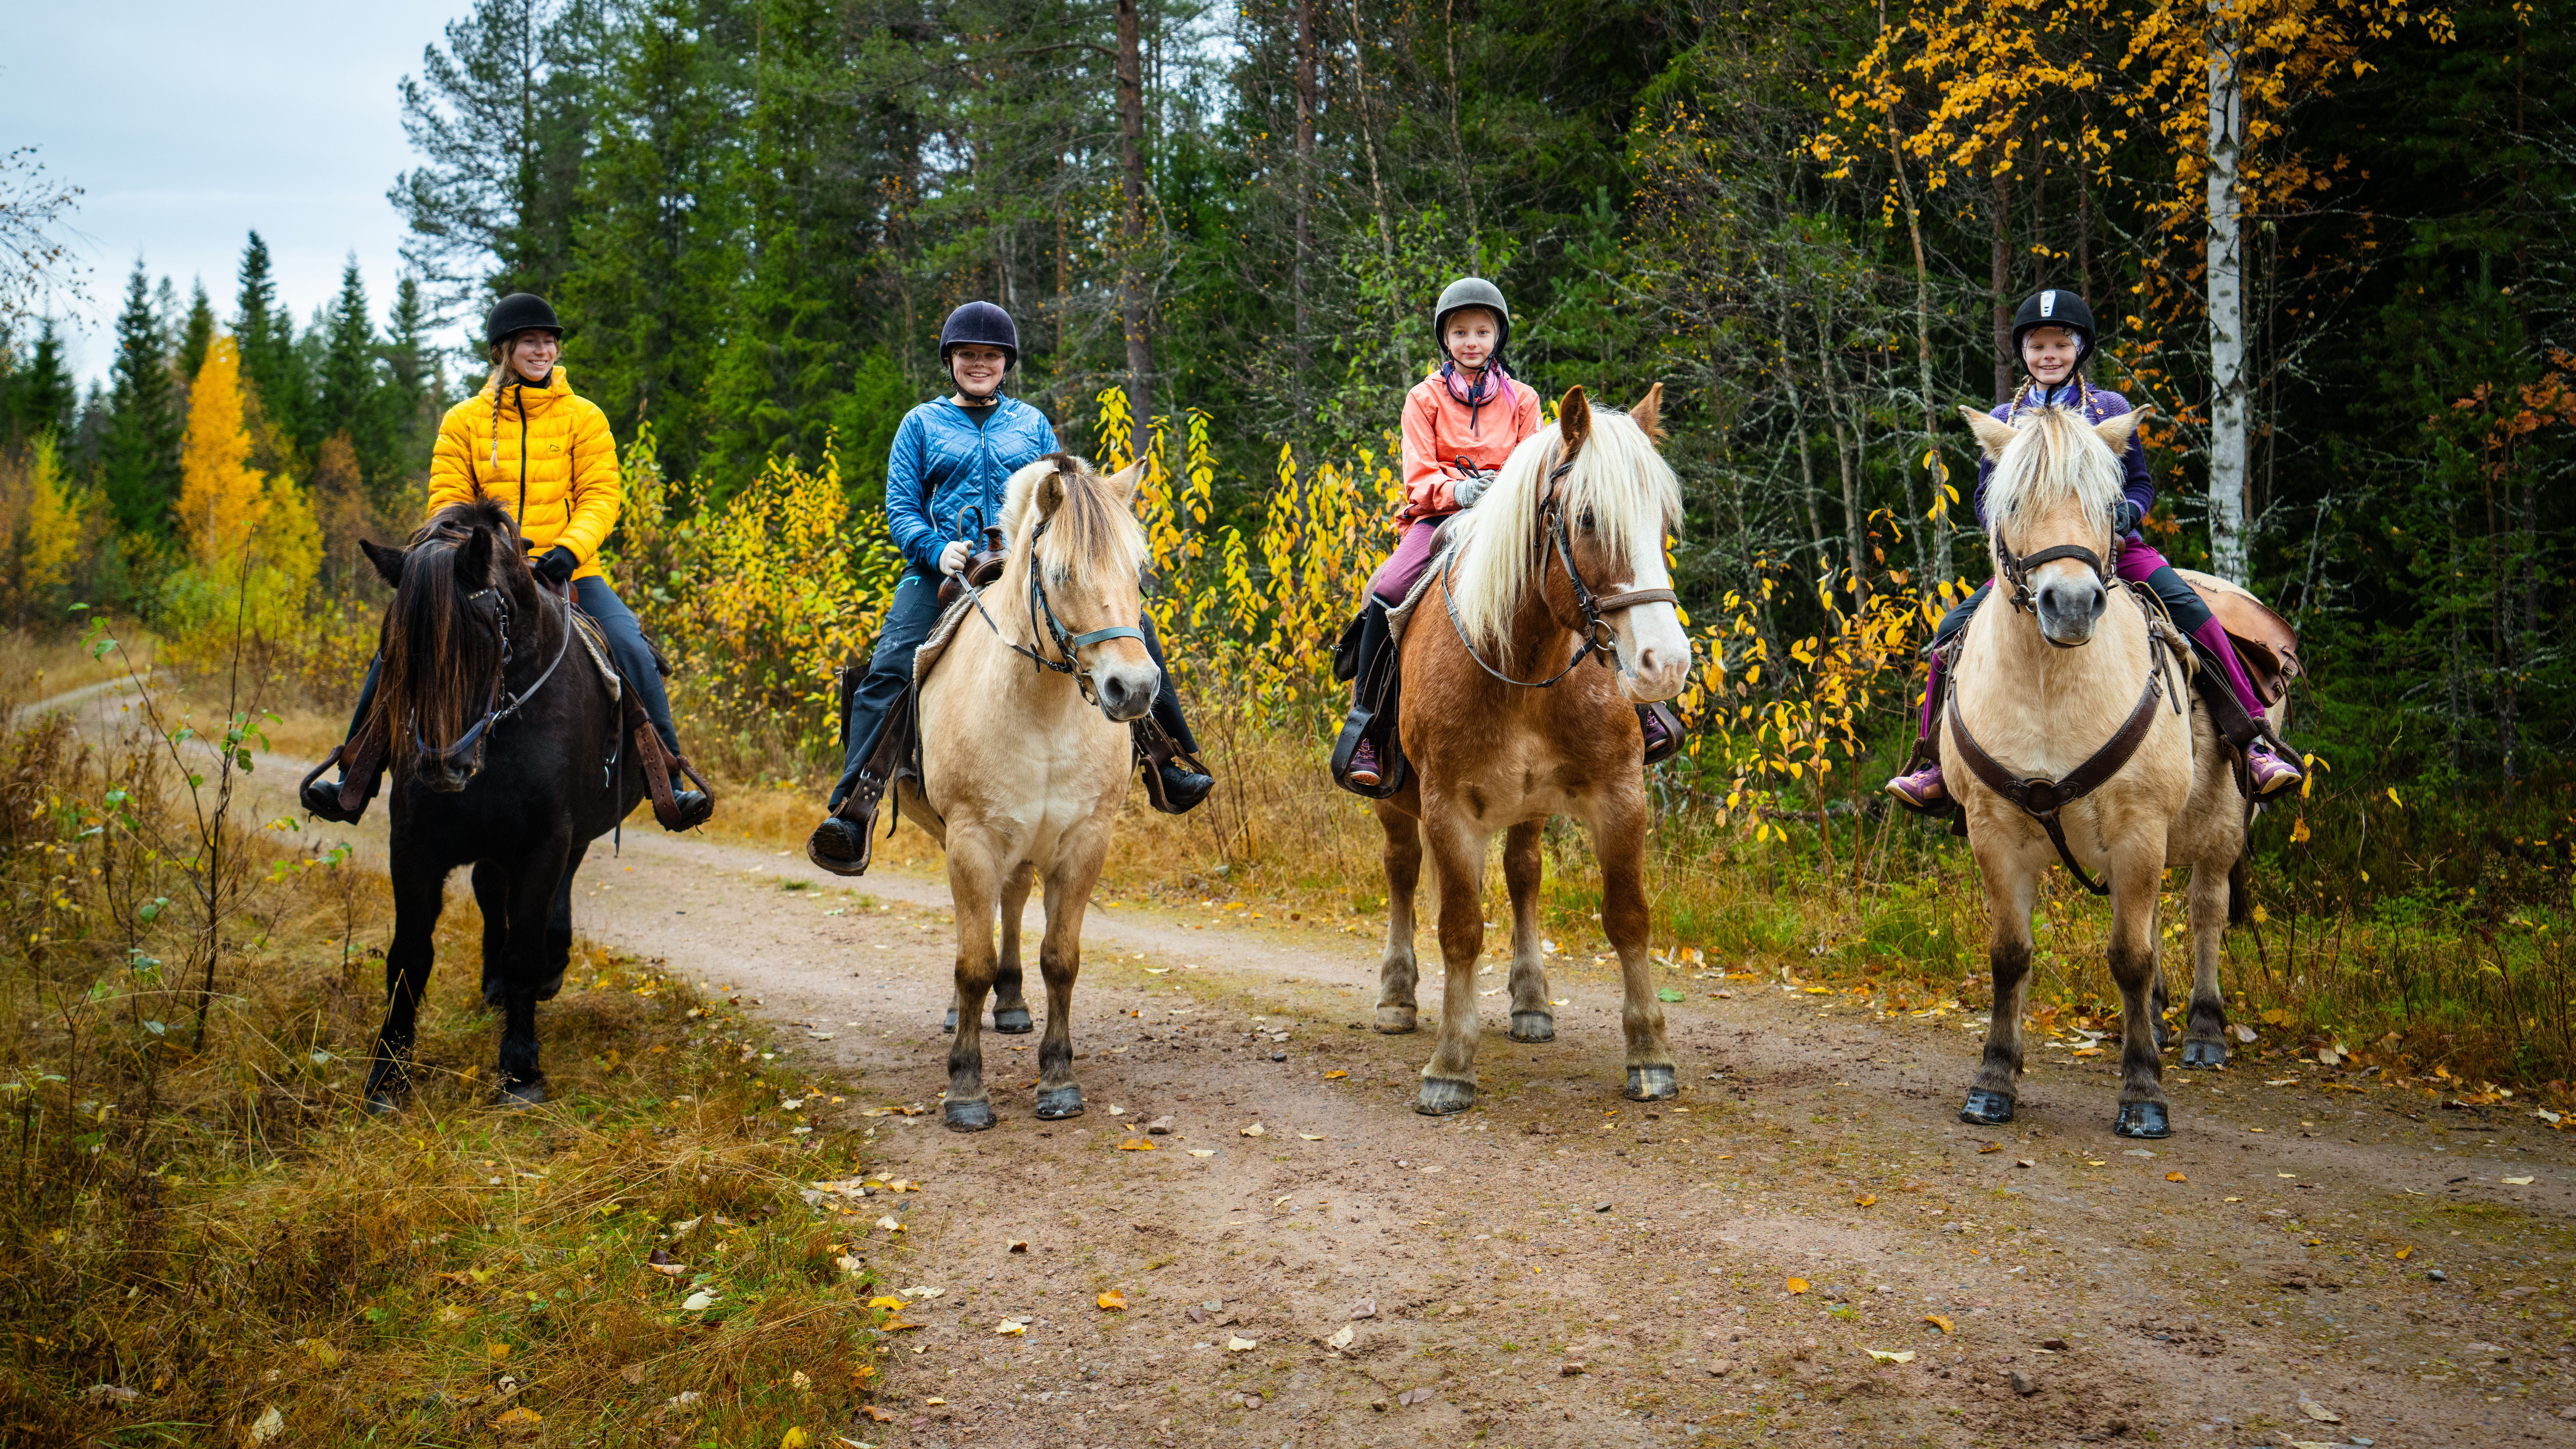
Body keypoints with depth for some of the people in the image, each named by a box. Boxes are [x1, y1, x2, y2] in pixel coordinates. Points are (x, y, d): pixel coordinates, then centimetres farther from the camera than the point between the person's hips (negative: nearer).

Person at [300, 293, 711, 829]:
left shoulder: (584, 418, 6)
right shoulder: (464, 421, 8)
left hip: (568, 573, -1)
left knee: (631, 648, -25)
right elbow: (447, 500, 5)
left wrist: (569, 549, -20)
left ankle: (670, 781, -14)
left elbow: (601, 496, -2)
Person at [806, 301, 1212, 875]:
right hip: (943, 569, -2)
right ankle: (851, 812, -29)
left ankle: (1168, 765, 0)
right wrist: (936, 549, -15)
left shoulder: (1032, 423, 19)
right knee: (889, 668, -26)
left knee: (1131, 626, -13)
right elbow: (900, 507, 6)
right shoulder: (922, 424, 13)